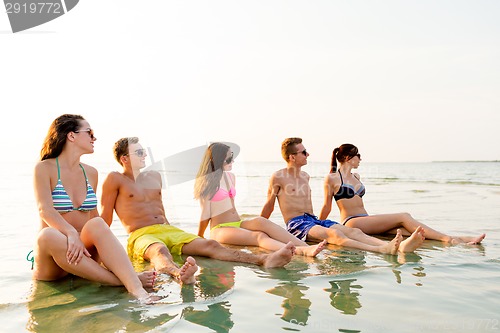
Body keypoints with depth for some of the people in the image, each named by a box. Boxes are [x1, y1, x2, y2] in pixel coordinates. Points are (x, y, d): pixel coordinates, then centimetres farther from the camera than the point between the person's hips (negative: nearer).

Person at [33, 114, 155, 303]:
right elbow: (45, 210, -15)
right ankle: (121, 281, -39)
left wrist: (107, 249, -3)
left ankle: (135, 287, -48)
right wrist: (71, 233, -34)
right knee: (48, 236, -37)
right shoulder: (45, 168, -1)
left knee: (97, 224, -29)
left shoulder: (91, 173, 14)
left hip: (85, 250, 3)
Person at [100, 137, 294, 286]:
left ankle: (264, 260, -40)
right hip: (141, 235, -5)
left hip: (167, 230, 6)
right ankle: (178, 274, -79)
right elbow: (104, 219, 2)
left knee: (209, 245, -19)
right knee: (159, 251, -42)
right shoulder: (115, 179, 3)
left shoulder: (154, 176, 22)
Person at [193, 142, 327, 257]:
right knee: (258, 236, -32)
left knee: (261, 221, -28)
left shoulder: (230, 177, 15)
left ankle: (307, 247, -45)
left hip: (238, 224, 6)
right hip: (220, 229, -5)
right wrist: (199, 238, 1)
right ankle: (301, 251, -57)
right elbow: (205, 214, -3)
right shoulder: (206, 183, -5)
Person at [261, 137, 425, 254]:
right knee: (333, 233, -36)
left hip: (314, 220, 7)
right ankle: (383, 250, -59)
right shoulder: (278, 177, 0)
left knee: (353, 231, -22)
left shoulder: (305, 176, 22)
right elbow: (269, 206, 6)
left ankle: (400, 246, -45)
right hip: (296, 223, -7)